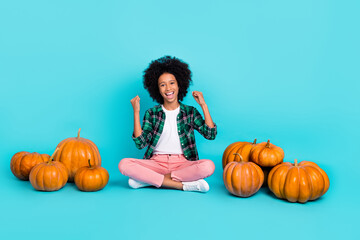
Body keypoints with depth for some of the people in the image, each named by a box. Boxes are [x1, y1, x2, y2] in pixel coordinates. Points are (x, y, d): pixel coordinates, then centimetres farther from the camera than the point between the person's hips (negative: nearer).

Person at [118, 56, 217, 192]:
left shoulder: (190, 112, 9)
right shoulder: (152, 113, 9)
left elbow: (210, 134, -4)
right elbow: (140, 143, -3)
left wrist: (203, 106, -5)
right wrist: (136, 112, -5)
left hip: (183, 163, 0)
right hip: (157, 163, 0)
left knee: (208, 166, -32)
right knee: (124, 164, -26)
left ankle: (149, 179, -23)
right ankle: (182, 185, -25)